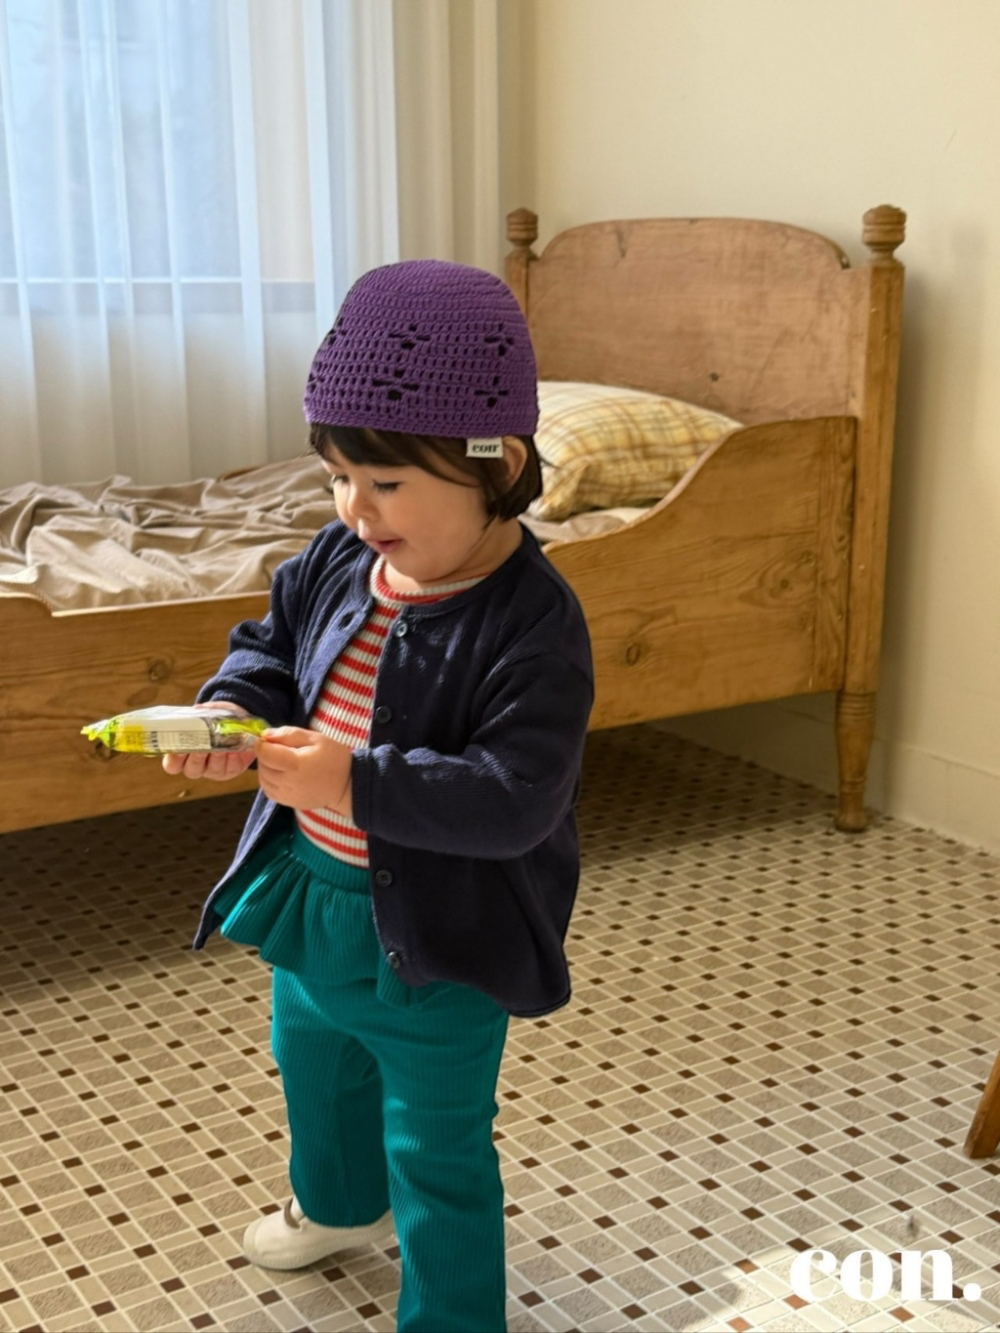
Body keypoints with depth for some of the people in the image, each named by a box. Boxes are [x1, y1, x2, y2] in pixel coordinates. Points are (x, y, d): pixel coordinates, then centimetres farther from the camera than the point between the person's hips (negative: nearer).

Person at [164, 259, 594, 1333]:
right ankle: (340, 1205, 64)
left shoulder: (532, 625, -29)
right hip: (311, 889, 8)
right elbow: (271, 644, 6)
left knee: (436, 1148, 11)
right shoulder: (337, 559, -8)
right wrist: (232, 710, -16)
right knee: (314, 1061, 34)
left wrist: (356, 781, -40)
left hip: (435, 930, -8)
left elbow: (514, 798, -32)